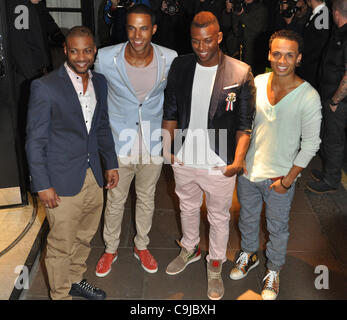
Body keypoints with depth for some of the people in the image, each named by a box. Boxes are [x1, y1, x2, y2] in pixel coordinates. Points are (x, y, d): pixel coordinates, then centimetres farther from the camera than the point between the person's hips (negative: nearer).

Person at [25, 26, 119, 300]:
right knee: (61, 245, 7)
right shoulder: (45, 87, -14)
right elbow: (35, 140, -12)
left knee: (85, 237, 21)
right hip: (62, 182, -6)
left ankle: (76, 280, 44)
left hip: (93, 177, 6)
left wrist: (111, 164, 14)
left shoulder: (100, 83, 5)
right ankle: (60, 294, 29)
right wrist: (42, 185, -13)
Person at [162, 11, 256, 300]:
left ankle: (215, 266, 41)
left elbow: (245, 124, -10)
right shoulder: (180, 66, -4)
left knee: (219, 217, 17)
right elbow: (171, 112, 5)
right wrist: (167, 147, -2)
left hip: (220, 165, -3)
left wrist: (238, 160, -20)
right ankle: (190, 249, 53)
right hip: (184, 159, 4)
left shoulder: (241, 73, -15)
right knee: (188, 208, 25)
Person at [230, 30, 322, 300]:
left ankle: (274, 271, 41)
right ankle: (249, 255, 51)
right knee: (247, 218, 24)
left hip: (280, 177, -4)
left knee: (277, 228, 16)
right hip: (248, 169, 4)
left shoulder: (309, 97, -18)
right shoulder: (257, 82, -7)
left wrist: (288, 179, -12)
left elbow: (310, 144, -12)